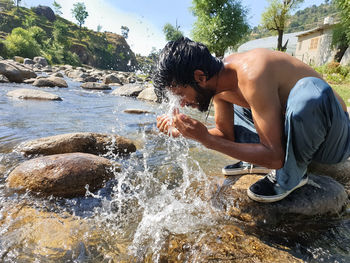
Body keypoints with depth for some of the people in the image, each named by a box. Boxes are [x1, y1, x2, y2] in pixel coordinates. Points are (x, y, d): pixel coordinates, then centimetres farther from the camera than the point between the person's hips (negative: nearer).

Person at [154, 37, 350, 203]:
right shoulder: (220, 78, -7)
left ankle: (291, 176, -13)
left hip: (333, 136, -6)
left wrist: (207, 140, -31)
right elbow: (226, 135, 1)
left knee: (309, 90, -40)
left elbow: (275, 158, -31)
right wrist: (179, 130, -12)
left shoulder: (253, 75, -33)